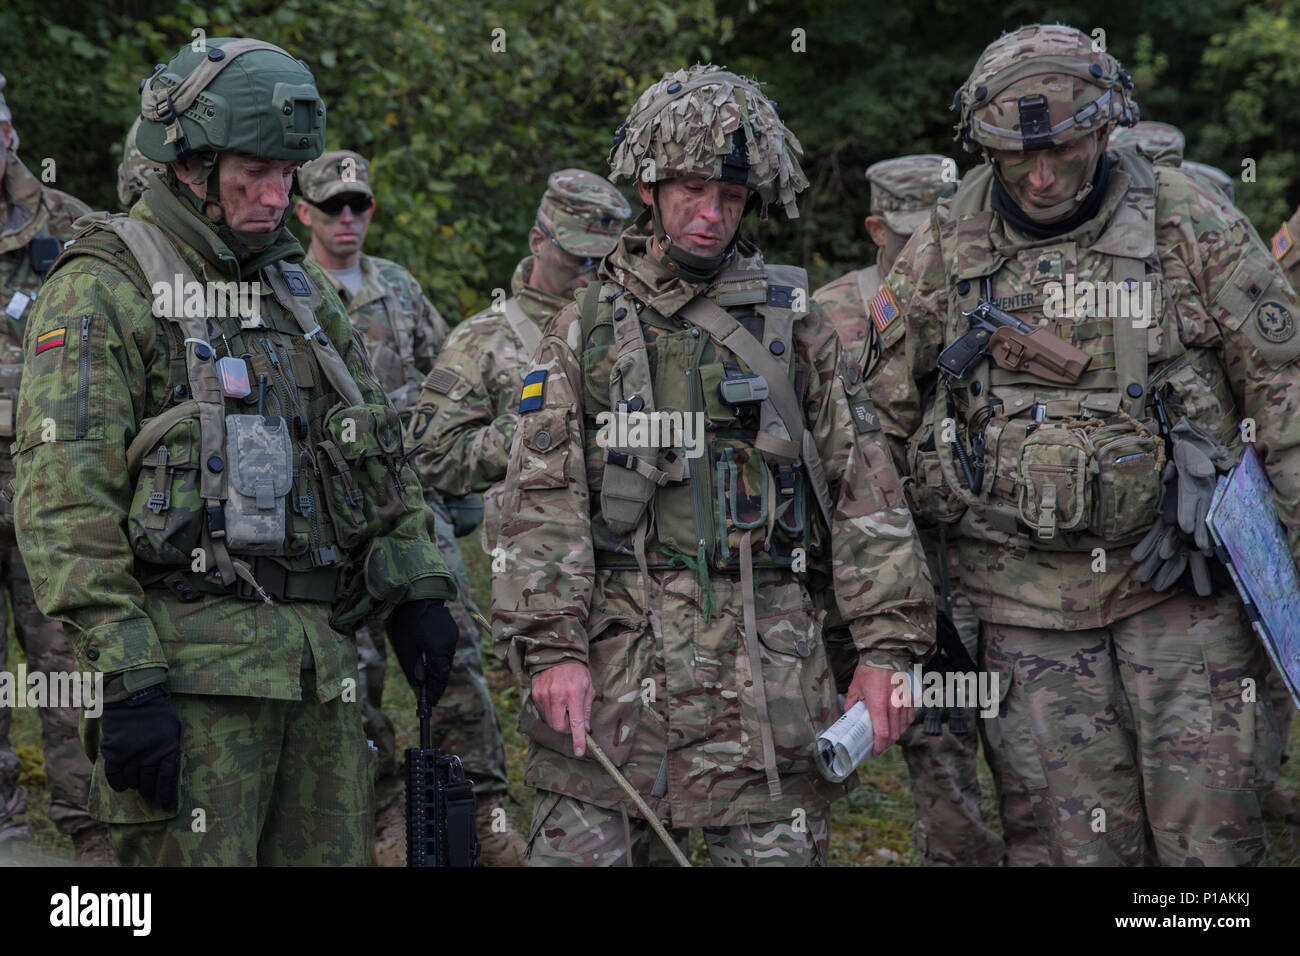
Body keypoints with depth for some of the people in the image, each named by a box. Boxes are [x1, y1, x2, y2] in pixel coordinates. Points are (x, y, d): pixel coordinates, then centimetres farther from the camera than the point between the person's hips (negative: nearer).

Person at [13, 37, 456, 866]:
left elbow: (381, 452, 27)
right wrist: (127, 679, -19)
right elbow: (65, 505, -13)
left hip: (321, 663, 7)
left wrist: (417, 588, 15)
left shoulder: (301, 290, 18)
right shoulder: (102, 292, -6)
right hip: (193, 665, -7)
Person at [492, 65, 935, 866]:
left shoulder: (794, 323, 11)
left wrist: (888, 648, 0)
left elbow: (866, 491, 8)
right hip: (616, 662, 0)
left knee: (777, 849, -1)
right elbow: (543, 502, 3)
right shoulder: (588, 328, 10)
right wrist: (551, 647, -9)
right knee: (581, 846, -3)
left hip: (768, 664, 0)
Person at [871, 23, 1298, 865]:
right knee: (1084, 835, 3)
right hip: (1029, 587, 2)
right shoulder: (946, 250, 1)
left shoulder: (1190, 224, -5)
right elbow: (879, 398, 10)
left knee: (1209, 832, -4)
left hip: (1176, 572, -2)